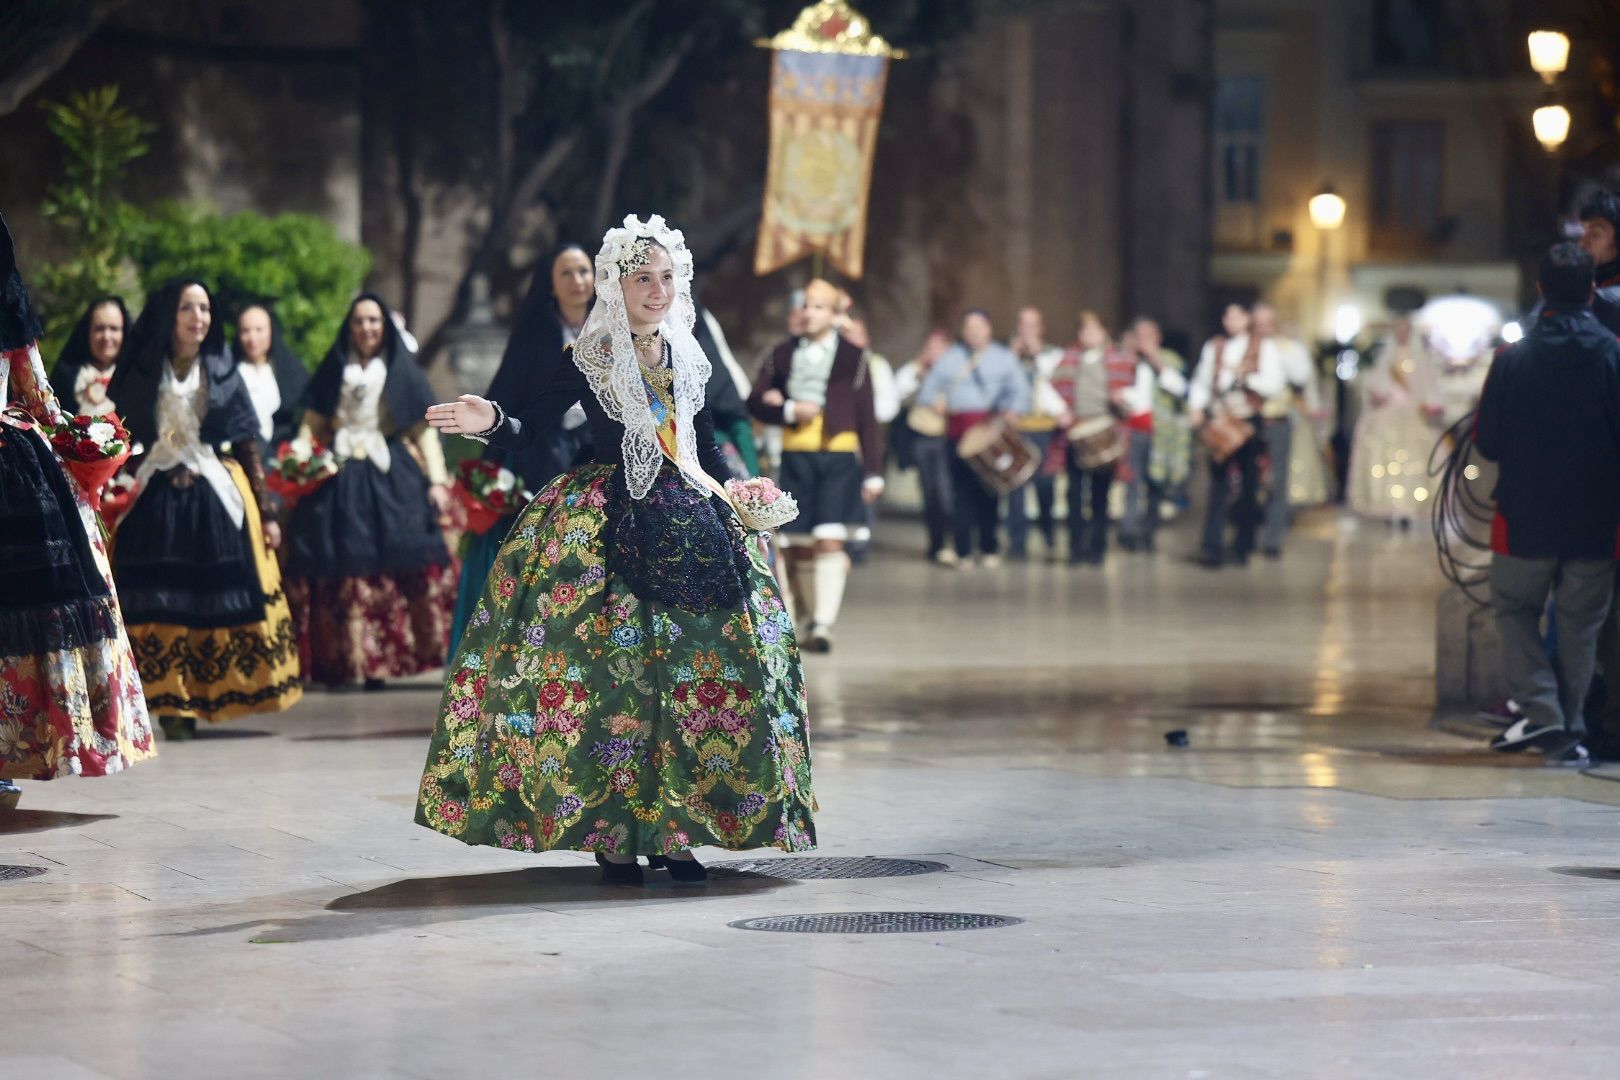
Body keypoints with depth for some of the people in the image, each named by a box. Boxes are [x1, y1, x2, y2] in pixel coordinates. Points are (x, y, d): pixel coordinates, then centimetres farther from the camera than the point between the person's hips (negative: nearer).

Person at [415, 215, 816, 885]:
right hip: (608, 528, -5)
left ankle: (673, 830, 4)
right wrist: (492, 423, -25)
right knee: (609, 668, -11)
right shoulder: (587, 359, -1)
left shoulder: (687, 360, 12)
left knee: (698, 669, -2)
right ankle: (612, 833, -4)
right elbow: (531, 431, -6)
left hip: (687, 522, 5)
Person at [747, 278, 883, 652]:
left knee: (830, 541, -15)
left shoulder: (852, 356, 5)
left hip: (838, 458, -3)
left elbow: (867, 418, 5)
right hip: (795, 459, 3)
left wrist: (873, 472, 1)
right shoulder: (783, 354, 12)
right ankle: (814, 617, 21)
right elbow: (755, 402, 9)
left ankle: (823, 625, -18)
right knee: (796, 548, 4)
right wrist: (789, 410, -10)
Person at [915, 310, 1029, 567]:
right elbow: (928, 389, 13)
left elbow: (1019, 389, 3)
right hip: (959, 432, 1)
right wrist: (934, 401, -10)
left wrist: (1012, 411, -17)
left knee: (990, 490, -1)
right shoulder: (950, 358, 16)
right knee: (962, 490, -4)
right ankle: (963, 551, -1)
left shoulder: (1004, 357, 13)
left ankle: (990, 549, 8)